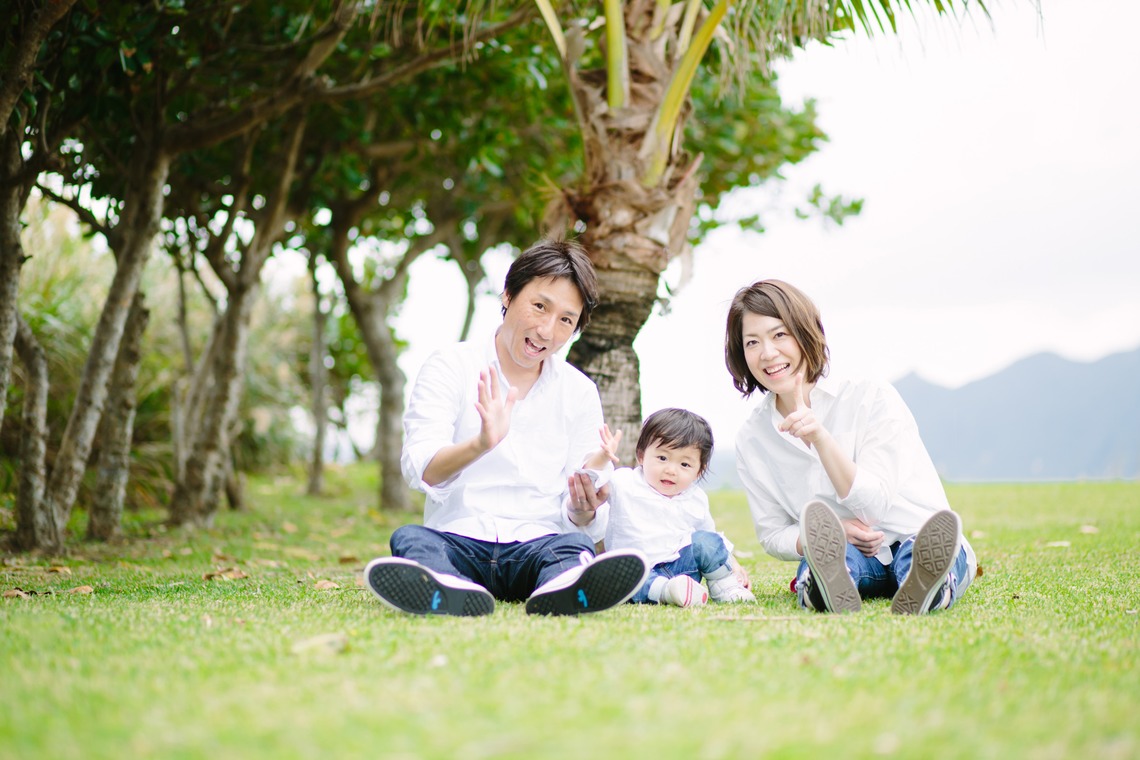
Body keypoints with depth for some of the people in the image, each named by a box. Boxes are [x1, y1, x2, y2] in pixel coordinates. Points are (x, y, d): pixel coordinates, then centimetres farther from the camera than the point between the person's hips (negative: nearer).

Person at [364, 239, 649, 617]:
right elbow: (420, 470, -10)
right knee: (410, 537, -30)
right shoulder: (449, 367, 5)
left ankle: (562, 591, -65)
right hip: (458, 540, -1)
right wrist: (480, 445, -31)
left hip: (537, 544, 1)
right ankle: (447, 590, -64)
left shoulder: (580, 393, 12)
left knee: (575, 544, -30)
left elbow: (582, 523, 7)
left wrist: (583, 511, -18)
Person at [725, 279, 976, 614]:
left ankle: (922, 587, -69)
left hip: (914, 538, -1)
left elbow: (874, 505, -18)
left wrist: (820, 436, -32)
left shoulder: (871, 398, -11)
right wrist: (832, 532, -18)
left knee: (938, 546, -37)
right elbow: (772, 535, 5)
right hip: (851, 556, 1)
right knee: (826, 550, -35)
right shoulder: (751, 440, -1)